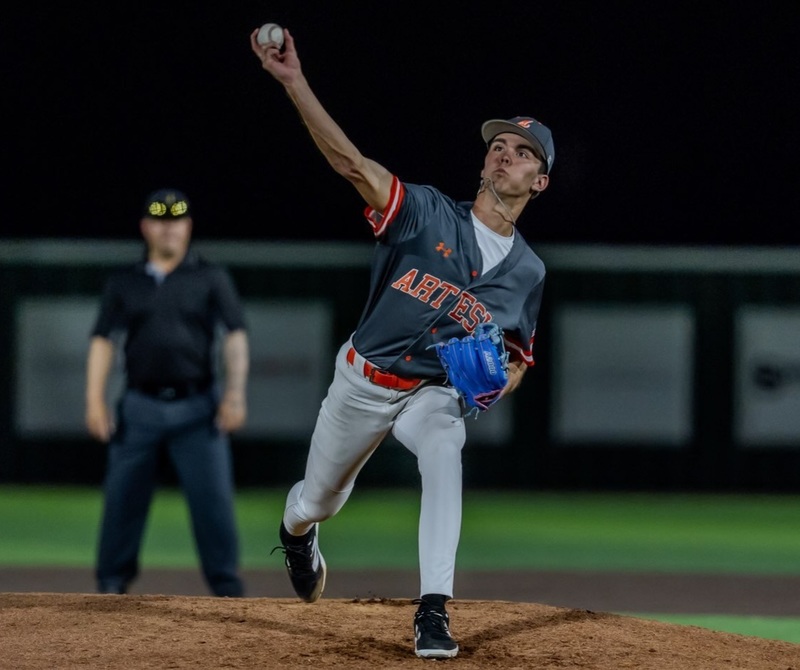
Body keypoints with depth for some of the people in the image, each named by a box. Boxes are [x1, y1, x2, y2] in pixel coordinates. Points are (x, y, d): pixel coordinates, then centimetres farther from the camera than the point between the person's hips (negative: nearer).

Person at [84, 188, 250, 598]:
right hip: (140, 407, 2)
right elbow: (103, 341, 8)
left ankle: (227, 587, -3)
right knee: (122, 498, 0)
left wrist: (235, 394, -10)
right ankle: (112, 585, 10)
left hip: (197, 408, -2)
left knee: (213, 498, -8)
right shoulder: (123, 283, 11)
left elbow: (235, 337, 1)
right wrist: (95, 401, -3)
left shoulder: (210, 279, 7)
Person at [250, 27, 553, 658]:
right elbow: (352, 162, -24)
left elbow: (519, 356, 11)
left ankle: (433, 612, -36)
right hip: (362, 382, 0)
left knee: (444, 455, -35)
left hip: (435, 394, 0)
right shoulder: (428, 214, -11)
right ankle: (296, 532, 58)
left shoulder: (528, 272, -2)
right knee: (319, 500, 17)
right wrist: (294, 82, -37)